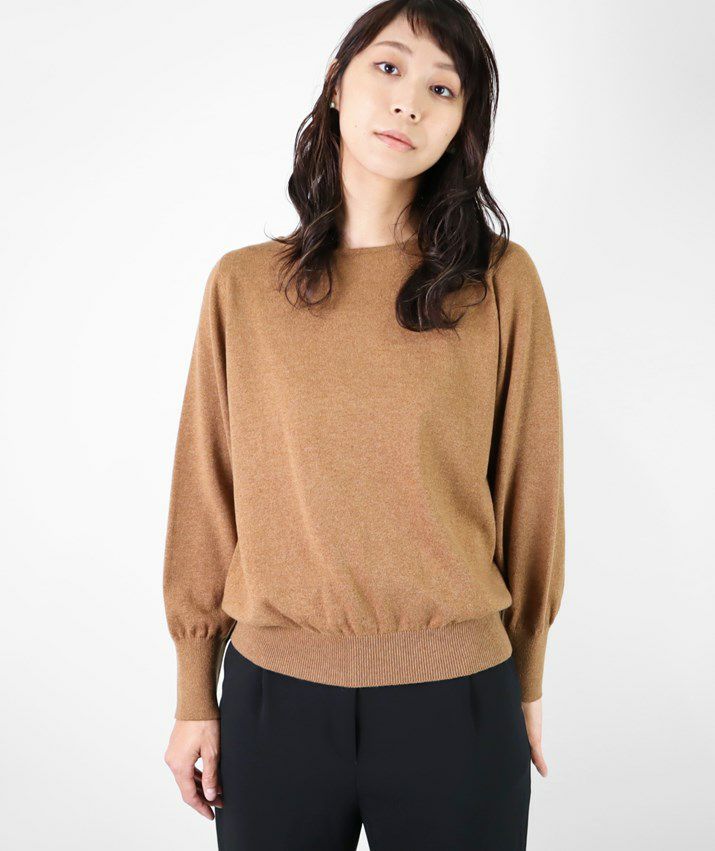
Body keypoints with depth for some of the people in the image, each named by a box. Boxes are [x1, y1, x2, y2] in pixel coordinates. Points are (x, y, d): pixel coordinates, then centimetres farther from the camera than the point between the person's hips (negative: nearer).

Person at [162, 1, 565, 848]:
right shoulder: (243, 284, -1)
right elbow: (206, 496, 2)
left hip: (456, 703, 0)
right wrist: (195, 696, 5)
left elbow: (526, 490, 1)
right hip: (273, 693, 1)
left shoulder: (501, 282, -4)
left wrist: (526, 682, 8)